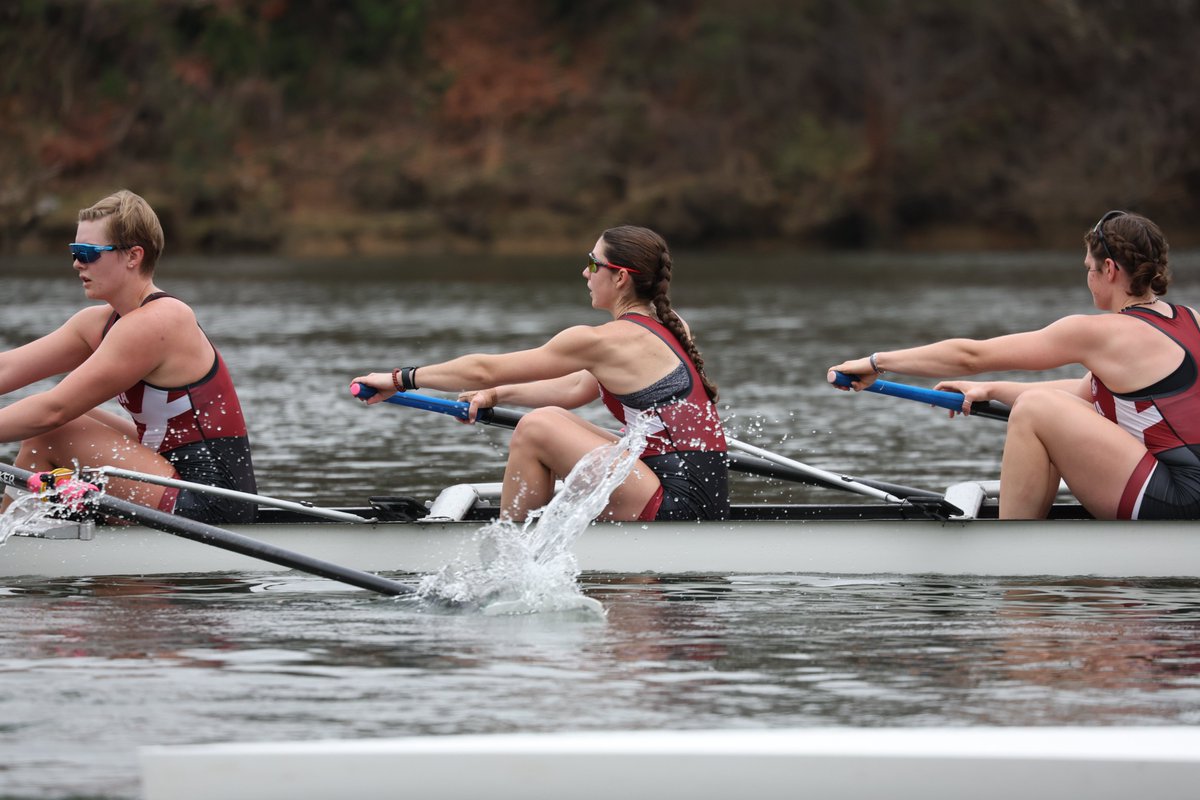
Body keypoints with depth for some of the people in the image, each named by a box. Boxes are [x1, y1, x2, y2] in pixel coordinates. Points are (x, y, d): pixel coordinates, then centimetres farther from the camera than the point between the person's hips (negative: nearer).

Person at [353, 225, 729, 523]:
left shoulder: (603, 340, -11)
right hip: (707, 499, 9)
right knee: (555, 423, 19)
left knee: (538, 427, -10)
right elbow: (577, 389, 23)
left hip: (679, 504, -9)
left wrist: (401, 379, 7)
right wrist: (498, 396, 19)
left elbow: (486, 369, -3)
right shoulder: (671, 329, 13)